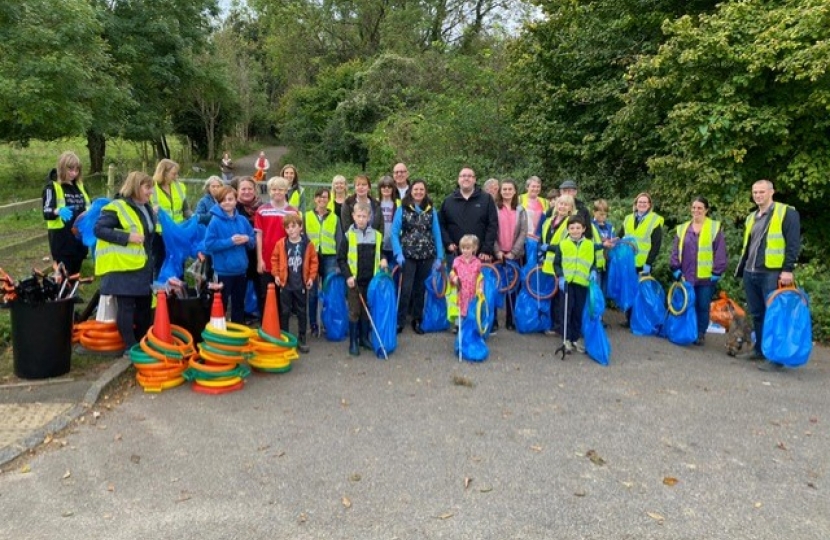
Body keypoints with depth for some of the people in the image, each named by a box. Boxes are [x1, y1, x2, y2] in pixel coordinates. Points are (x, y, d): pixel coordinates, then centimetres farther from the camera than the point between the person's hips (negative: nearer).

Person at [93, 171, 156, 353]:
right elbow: (99, 229, -18)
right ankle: (130, 347, 1)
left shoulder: (147, 208, 13)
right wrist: (127, 237, -24)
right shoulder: (117, 207, -13)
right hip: (123, 265, -8)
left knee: (144, 304, 14)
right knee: (126, 306, -5)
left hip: (142, 266, 9)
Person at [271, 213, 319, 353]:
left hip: (301, 284, 0)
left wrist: (311, 277, -3)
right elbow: (274, 259, 5)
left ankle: (302, 338, 20)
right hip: (285, 284, 0)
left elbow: (314, 261, 2)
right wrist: (276, 274, -3)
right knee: (284, 312, 9)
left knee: (302, 312, 10)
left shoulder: (308, 244, -5)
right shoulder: (280, 244, -4)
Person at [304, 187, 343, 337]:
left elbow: (339, 240, 6)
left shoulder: (334, 218, 7)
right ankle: (313, 325, 12)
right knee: (312, 293, 3)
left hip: (329, 258, 0)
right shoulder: (306, 217, 6)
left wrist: (338, 261, 0)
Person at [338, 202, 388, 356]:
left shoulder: (376, 235, 3)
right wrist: (348, 276, -12)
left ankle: (364, 338, 25)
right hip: (354, 280, -3)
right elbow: (341, 258, -4)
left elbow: (379, 253, 18)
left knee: (367, 310, 12)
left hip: (371, 280, 3)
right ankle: (353, 342, 12)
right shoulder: (348, 235, -5)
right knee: (354, 311, 3)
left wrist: (382, 260, -3)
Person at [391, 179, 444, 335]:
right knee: (406, 288, -6)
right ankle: (400, 321, 3)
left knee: (421, 288, 9)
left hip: (427, 256, 2)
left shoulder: (431, 210, 5)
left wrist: (439, 257, 0)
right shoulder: (402, 209, -1)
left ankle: (417, 320, 20)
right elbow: (394, 232, -3)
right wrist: (398, 253, -14)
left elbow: (437, 234, 4)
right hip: (408, 255, -2)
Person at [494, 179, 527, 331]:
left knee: (513, 288, 4)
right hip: (497, 254, -2)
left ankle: (510, 320, 13)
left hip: (514, 255, 2)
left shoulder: (520, 210, 10)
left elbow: (523, 233, 2)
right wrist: (497, 251, -13)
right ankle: (493, 320, 6)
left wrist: (513, 252, -9)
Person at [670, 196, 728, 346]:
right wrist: (676, 269, 1)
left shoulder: (715, 228, -1)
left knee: (703, 307, 5)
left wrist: (716, 273, -7)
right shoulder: (682, 228, 10)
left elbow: (720, 253, -3)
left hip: (706, 277, -3)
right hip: (686, 276, 3)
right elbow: (675, 251, 9)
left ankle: (701, 334, 16)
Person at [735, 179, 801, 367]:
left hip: (772, 274, -7)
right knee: (757, 314, 14)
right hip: (750, 274, 7)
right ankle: (759, 349, 24)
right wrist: (742, 269, 19)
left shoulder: (786, 213, -4)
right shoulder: (751, 217, 18)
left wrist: (788, 270, -17)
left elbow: (793, 244, -10)